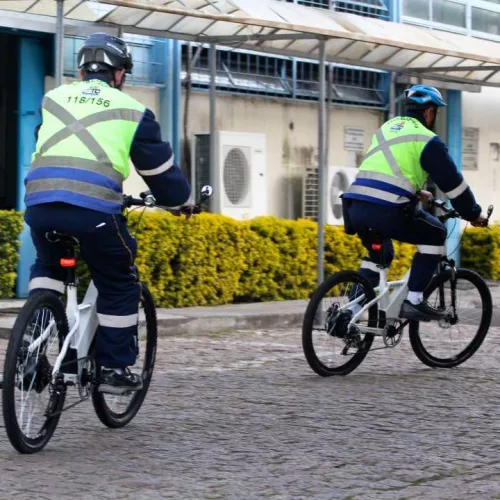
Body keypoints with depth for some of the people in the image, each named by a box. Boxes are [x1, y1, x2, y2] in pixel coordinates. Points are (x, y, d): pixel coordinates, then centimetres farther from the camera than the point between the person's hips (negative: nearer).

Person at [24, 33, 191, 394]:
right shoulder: (132, 111, 13)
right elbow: (161, 170, 18)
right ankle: (115, 369, 16)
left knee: (48, 267, 30)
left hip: (39, 201, 4)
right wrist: (182, 200, 37)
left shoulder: (53, 98, 22)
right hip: (95, 209, -4)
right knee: (119, 285, 16)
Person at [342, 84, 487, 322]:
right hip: (386, 211, -7)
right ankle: (413, 301, 5)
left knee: (379, 254, 30)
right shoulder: (427, 140, 2)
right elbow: (452, 182, 3)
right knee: (435, 234, 13)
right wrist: (473, 214, 15)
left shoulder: (387, 128, 24)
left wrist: (416, 191, 51)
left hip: (355, 206, 7)